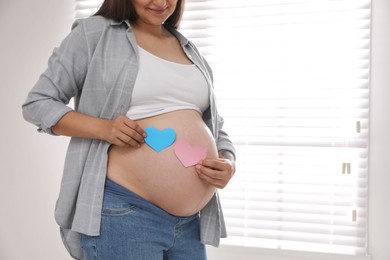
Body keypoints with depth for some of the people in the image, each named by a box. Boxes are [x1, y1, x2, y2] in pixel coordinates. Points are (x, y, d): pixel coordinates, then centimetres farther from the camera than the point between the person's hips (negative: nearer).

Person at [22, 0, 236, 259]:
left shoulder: (190, 51, 15)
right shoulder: (95, 32, 0)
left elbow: (215, 129, 18)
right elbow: (38, 103, 0)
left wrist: (228, 163, -4)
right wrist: (103, 127, -17)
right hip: (121, 213, -5)